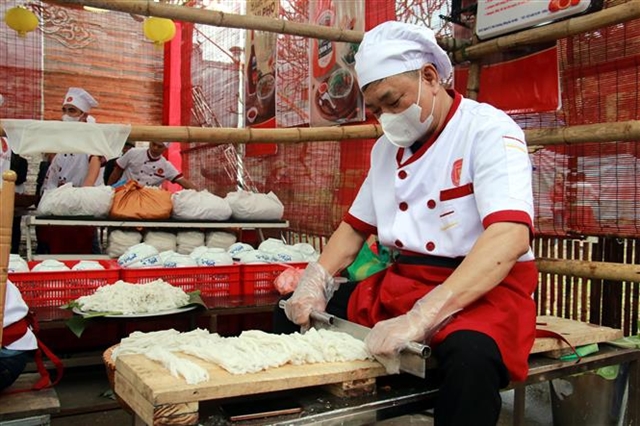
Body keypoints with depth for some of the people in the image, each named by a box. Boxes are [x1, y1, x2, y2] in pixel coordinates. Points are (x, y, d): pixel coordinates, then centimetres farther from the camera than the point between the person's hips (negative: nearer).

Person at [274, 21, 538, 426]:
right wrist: (314, 282, -2)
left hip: (484, 289, -6)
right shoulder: (387, 147, 10)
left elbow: (511, 237, -27)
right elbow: (355, 226, 17)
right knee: (291, 315, 1)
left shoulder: (488, 130, -12)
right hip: (398, 285, 7)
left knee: (469, 356, -38)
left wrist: (420, 318, -37)